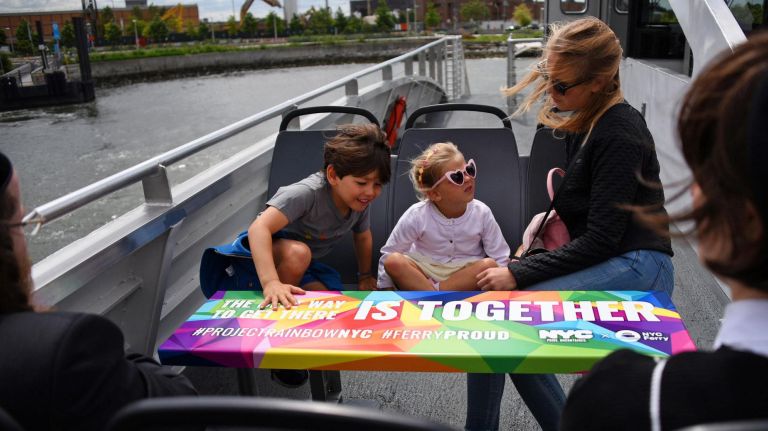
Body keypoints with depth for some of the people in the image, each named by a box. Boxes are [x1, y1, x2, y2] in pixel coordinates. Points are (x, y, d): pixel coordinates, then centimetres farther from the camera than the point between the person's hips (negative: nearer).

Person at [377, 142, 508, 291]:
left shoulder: (481, 213, -10)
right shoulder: (417, 216, -15)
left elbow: (501, 259, -4)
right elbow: (388, 256, -6)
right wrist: (386, 289, -6)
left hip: (467, 274, 1)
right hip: (424, 272, -1)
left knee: (490, 266, -29)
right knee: (394, 262, -29)